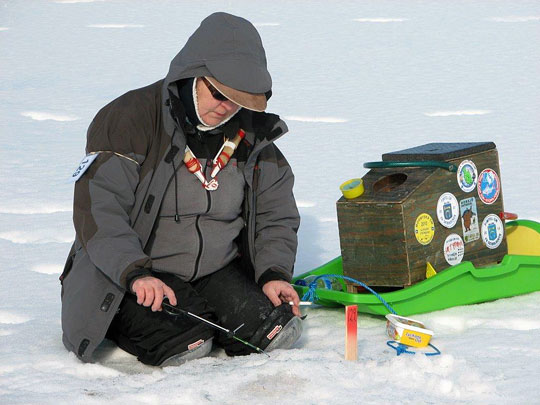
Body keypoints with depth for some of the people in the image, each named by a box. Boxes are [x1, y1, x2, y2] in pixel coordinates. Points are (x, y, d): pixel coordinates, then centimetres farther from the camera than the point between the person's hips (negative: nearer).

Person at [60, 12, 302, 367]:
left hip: (218, 271, 5)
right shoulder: (127, 119, -14)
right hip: (127, 276, -5)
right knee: (185, 347, -29)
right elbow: (98, 210, -20)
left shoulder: (251, 135, 4)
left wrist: (274, 273, -7)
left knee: (279, 330, -16)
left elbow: (275, 214, 12)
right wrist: (136, 273, -34)